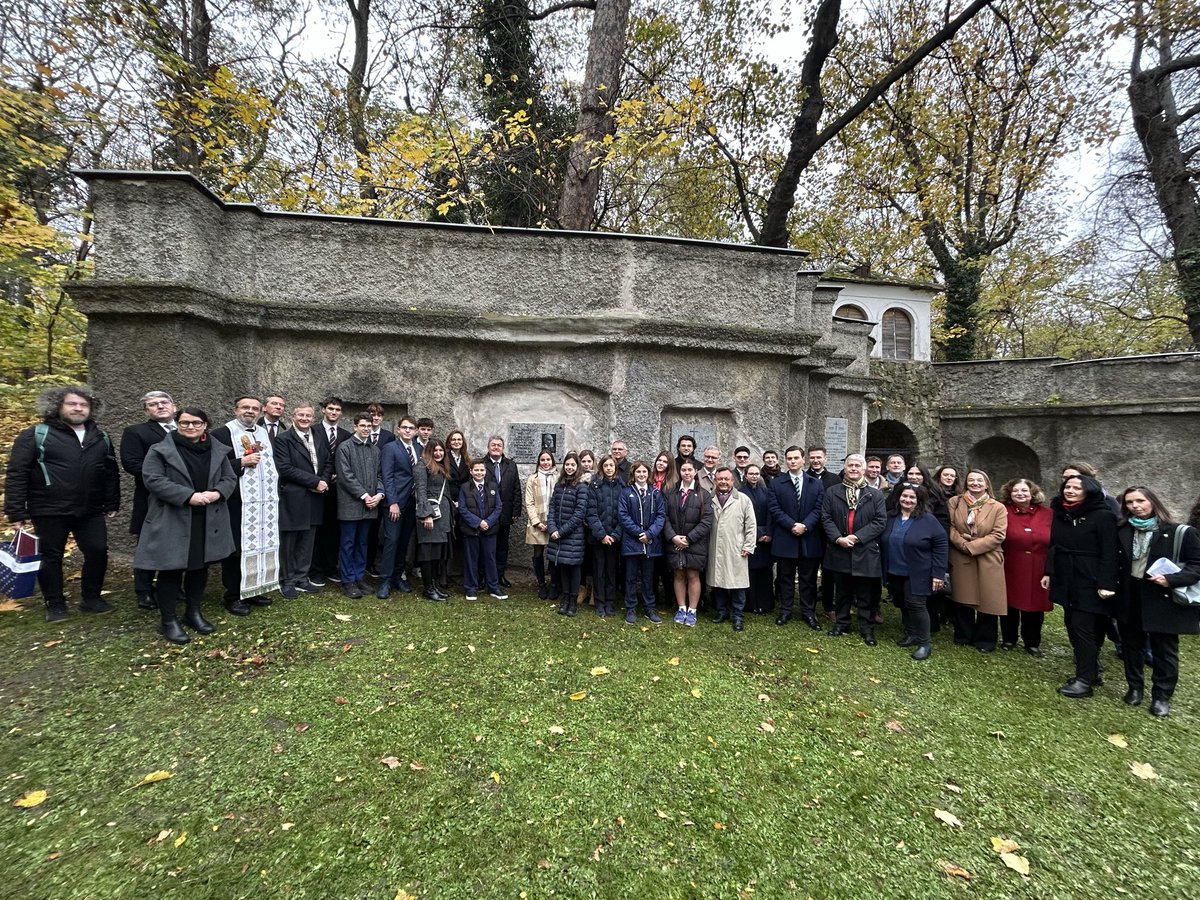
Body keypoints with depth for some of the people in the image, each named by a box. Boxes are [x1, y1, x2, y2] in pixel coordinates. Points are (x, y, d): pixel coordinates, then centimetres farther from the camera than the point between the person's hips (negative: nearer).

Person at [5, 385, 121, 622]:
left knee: (98, 551, 4)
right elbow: (17, 474, -6)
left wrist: (112, 504, 11)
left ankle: (91, 598, 21)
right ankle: (55, 604, 22)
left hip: (90, 511, 3)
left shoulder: (100, 438, 10)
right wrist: (16, 511, -10)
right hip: (50, 511, -3)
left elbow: (111, 473, 15)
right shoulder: (36, 435, -4)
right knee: (51, 557, 8)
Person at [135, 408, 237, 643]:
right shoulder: (161, 451, -4)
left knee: (200, 568, 13)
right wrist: (188, 496, -24)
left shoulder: (218, 451, 8)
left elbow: (230, 478, 8)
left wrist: (217, 493, -14)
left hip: (209, 521, 4)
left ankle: (193, 613, 29)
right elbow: (153, 480, -13)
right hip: (172, 521, -4)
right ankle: (168, 621, 16)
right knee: (171, 570, 3)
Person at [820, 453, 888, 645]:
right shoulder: (832, 492, 5)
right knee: (842, 592, 14)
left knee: (864, 595, 8)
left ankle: (867, 628, 21)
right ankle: (841, 622, 28)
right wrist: (838, 538, -14)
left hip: (865, 552, -1)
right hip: (839, 550, 1)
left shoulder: (875, 495, 3)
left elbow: (880, 520, -5)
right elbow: (826, 518, 1)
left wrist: (857, 537, -14)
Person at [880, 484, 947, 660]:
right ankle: (911, 634, 29)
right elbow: (882, 543, 13)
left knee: (915, 605, -7)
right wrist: (884, 568, 10)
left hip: (917, 574, -5)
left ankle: (925, 642, 7)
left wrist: (938, 573, -13)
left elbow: (941, 545, -9)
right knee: (903, 604, 13)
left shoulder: (928, 521, -9)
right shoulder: (890, 518, 5)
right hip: (894, 572, 5)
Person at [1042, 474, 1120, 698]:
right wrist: (1048, 572, 12)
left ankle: (1085, 680, 5)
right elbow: (1054, 546, 14)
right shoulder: (1060, 514, 8)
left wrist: (1105, 584, -18)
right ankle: (1090, 671, 25)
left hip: (1089, 582, -6)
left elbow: (1109, 553, -13)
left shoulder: (1103, 516, -10)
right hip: (1065, 580, 6)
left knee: (1083, 628, -4)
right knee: (1072, 626, 11)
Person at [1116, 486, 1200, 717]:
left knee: (1164, 650, 8)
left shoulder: (1179, 533, -8)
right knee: (1131, 645, 14)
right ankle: (1135, 687, 29)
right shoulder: (1122, 532, 5)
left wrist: (1171, 580, -22)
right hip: (1130, 598, 4)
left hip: (1163, 599, -4)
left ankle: (1161, 696, 21)